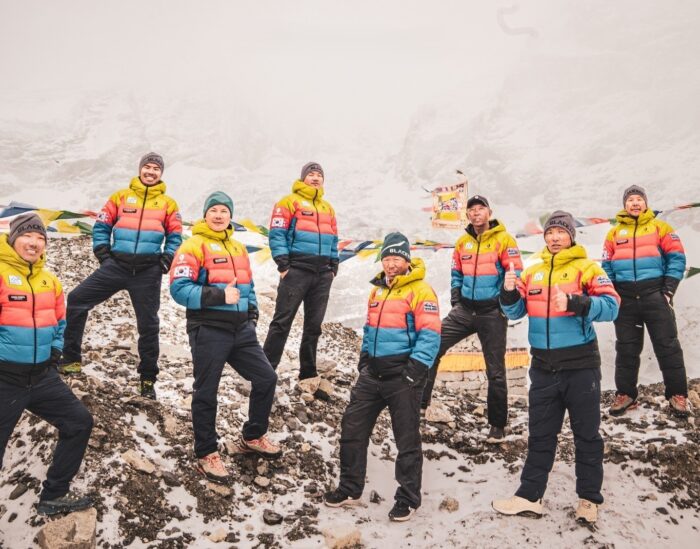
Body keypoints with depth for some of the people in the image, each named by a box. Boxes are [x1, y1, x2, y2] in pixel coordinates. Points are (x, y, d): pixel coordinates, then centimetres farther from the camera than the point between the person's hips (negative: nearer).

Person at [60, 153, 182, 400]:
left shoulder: (168, 203, 9)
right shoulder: (121, 196, 10)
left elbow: (175, 236, 12)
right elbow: (102, 226, 12)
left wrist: (167, 258, -3)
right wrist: (102, 251, -1)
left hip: (148, 271, -1)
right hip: (116, 264, 1)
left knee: (148, 325, 3)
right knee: (76, 300, -9)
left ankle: (148, 379, 16)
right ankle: (71, 359, 3)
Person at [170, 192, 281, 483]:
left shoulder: (238, 248, 16)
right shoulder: (194, 245, -7)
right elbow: (179, 289, -17)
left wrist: (252, 312, 10)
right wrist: (220, 296, -22)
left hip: (241, 329, 7)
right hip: (209, 331, -7)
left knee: (266, 378, 10)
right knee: (206, 393, 3)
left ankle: (253, 437, 30)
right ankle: (206, 454, 20)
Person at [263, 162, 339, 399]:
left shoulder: (328, 208, 21)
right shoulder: (290, 201, 1)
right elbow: (277, 234, -6)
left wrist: (334, 267, 13)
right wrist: (283, 265, -12)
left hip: (322, 274, 6)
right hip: (297, 269, -6)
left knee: (314, 326, 9)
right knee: (282, 322, -6)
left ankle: (308, 376, 17)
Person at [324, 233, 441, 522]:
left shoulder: (420, 291, -9)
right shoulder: (378, 290, 15)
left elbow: (430, 335, -15)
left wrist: (415, 370, -21)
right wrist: (364, 359, 15)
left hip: (402, 375, -7)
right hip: (373, 373, 7)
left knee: (407, 439, 3)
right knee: (352, 428, 9)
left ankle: (408, 498, 17)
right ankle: (350, 489, 24)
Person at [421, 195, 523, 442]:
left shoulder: (503, 239, -7)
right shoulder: (463, 242, 8)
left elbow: (515, 275, -9)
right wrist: (455, 298, 9)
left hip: (492, 313, -4)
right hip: (465, 309, 5)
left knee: (495, 370, 4)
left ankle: (498, 425, 16)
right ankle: (419, 401, 4)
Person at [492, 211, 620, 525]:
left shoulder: (586, 268, -4)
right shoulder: (533, 272, 10)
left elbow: (611, 306, -15)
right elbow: (516, 312, 9)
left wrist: (575, 303, -30)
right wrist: (509, 293, -11)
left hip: (580, 367, -4)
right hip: (544, 368, 4)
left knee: (586, 435, 8)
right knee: (540, 434, 11)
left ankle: (589, 499, 21)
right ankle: (529, 496, 18)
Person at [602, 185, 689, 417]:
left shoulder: (660, 227, 5)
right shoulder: (614, 233, 12)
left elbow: (676, 258, 0)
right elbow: (607, 266, 12)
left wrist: (669, 288, -7)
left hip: (654, 293, -2)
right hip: (625, 297, 2)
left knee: (667, 345, 0)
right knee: (626, 348, 8)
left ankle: (677, 395, 9)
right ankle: (625, 395, 17)